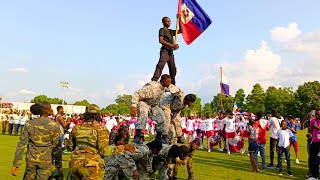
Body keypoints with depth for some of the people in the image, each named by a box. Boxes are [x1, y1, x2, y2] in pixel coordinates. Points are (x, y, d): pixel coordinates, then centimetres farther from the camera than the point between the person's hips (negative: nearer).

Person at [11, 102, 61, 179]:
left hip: (31, 158, 3)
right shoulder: (53, 126, -12)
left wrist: (16, 164, -3)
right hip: (45, 159, -3)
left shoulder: (29, 124, -5)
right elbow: (55, 144, -5)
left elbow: (21, 144, -6)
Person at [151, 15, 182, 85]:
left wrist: (179, 20, 15)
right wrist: (172, 45, -20)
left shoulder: (171, 31, 23)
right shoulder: (162, 30, 2)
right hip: (165, 51, -8)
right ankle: (154, 81, -39)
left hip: (171, 52, 8)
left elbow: (181, 31, 22)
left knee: (173, 69, 8)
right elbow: (161, 40, -13)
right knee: (160, 65, -26)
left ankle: (173, 84, 16)